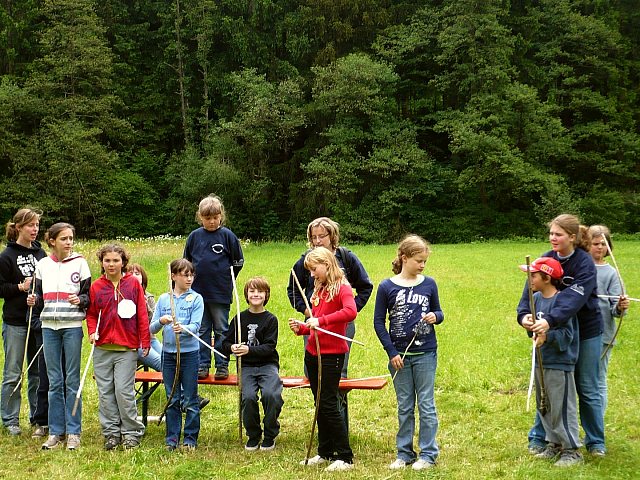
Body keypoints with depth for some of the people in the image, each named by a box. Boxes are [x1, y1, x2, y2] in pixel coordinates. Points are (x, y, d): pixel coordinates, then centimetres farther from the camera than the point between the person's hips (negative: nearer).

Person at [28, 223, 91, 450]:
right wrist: (34, 300, -7)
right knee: (54, 381, 7)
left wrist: (80, 300, -19)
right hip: (49, 327, 3)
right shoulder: (43, 265, 7)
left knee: (72, 380, 1)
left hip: (72, 327, -3)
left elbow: (89, 296, 2)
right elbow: (40, 296, 14)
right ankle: (56, 432, 15)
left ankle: (73, 432, 9)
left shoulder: (79, 262, 0)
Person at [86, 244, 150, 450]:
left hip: (127, 348, -3)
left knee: (124, 391, -6)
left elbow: (142, 315, 1)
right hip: (102, 348, 3)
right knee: (105, 392, 7)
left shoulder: (133, 284, 0)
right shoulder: (96, 286, 6)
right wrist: (92, 331, -5)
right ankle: (111, 433, 17)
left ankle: (131, 433, 7)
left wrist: (145, 342, 0)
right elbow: (91, 314, 14)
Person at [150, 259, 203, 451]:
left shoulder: (196, 298, 0)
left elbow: (196, 326, -11)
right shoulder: (163, 299, 7)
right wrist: (161, 321, -17)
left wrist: (183, 328, -32)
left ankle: (190, 438, 12)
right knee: (172, 399, 9)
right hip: (168, 353, 2)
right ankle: (172, 438, 18)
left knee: (189, 400, 2)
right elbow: (152, 329, 5)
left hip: (190, 352, -2)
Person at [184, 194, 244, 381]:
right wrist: (193, 280, 8)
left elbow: (238, 261, 4)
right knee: (201, 331, 10)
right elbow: (186, 261, 14)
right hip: (198, 292, 3)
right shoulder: (194, 236, 3)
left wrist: (226, 280, 4)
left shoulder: (227, 235, -4)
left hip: (220, 294, -3)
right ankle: (202, 365, 17)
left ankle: (222, 365, 14)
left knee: (221, 330, 6)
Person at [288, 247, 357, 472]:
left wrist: (321, 320, -31)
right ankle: (325, 452, 25)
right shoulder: (318, 290, 14)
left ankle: (345, 457, 2)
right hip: (313, 352, 8)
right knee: (320, 404, 13)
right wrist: (301, 328, -1)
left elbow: (351, 312, -31)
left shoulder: (341, 287, -10)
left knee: (328, 405, -6)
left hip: (332, 354, -8)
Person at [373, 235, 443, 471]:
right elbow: (379, 322, -1)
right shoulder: (387, 287, -4)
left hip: (425, 353, 0)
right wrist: (391, 352, -6)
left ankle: (428, 454, 14)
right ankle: (404, 453, 21)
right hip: (400, 354, 0)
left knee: (426, 404, 4)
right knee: (405, 407, 11)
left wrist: (435, 316, -13)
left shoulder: (429, 284, 1)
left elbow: (438, 313, 12)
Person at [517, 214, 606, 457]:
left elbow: (574, 298, -33)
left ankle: (595, 442, 22)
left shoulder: (585, 263, -19)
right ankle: (538, 437, 19)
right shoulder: (547, 259, -6)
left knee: (587, 388, 7)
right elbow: (532, 288, -17)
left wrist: (550, 320, -48)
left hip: (586, 331, -3)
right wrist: (524, 314, -37)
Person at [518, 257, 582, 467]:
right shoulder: (536, 298, 5)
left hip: (559, 364, -8)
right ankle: (554, 444, 31)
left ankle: (572, 450, 10)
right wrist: (526, 320, -13)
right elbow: (528, 314, 8)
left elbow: (567, 334, -19)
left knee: (562, 408, -1)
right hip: (541, 361, 9)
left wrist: (547, 336, -31)